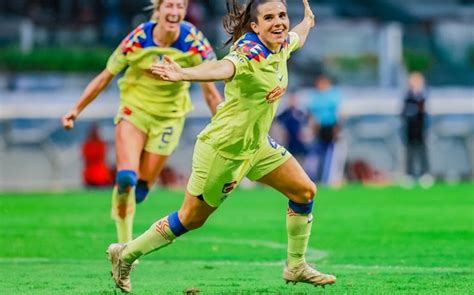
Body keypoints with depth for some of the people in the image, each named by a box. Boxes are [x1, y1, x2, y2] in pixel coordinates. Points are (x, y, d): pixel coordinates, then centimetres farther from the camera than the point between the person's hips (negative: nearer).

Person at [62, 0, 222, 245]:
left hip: (169, 116, 1)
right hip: (134, 108, -1)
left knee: (142, 186, 3)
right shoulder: (138, 39, -18)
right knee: (126, 176, -19)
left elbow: (209, 90, -9)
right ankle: (124, 242, -5)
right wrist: (77, 109, -6)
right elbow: (105, 77, -6)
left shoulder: (195, 43, -17)